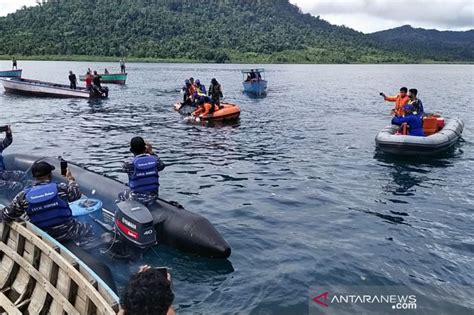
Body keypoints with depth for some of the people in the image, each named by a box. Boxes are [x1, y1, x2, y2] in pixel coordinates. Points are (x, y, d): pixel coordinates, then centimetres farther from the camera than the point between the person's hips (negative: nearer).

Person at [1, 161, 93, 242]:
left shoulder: (23, 196, -11)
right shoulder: (61, 188, -16)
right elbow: (77, 193, 5)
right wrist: (70, 179, 21)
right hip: (66, 233, -2)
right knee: (88, 229, 22)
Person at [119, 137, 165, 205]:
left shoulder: (130, 162, -22)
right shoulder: (154, 159, -12)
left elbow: (124, 167, 2)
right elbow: (162, 166, 10)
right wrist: (152, 153, 11)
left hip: (137, 198, -2)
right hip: (153, 197, 3)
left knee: (121, 195, 30)